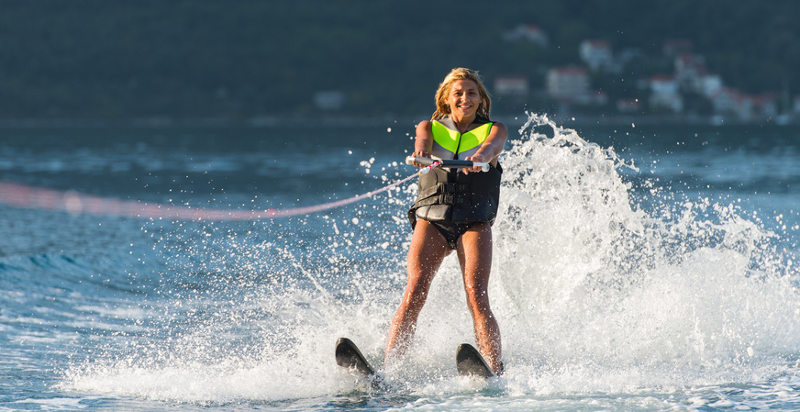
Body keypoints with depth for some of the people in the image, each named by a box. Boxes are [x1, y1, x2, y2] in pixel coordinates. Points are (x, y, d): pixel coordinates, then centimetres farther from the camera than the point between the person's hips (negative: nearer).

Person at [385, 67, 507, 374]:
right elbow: (423, 142, -9)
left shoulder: (493, 130, 11)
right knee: (414, 294, -17)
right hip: (431, 218, 1)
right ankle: (386, 368, -24)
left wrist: (480, 157, -38)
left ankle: (495, 373, -26)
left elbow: (492, 146, -13)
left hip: (474, 222, -1)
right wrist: (421, 153, -35)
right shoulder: (431, 127, 15)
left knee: (476, 297, -19)